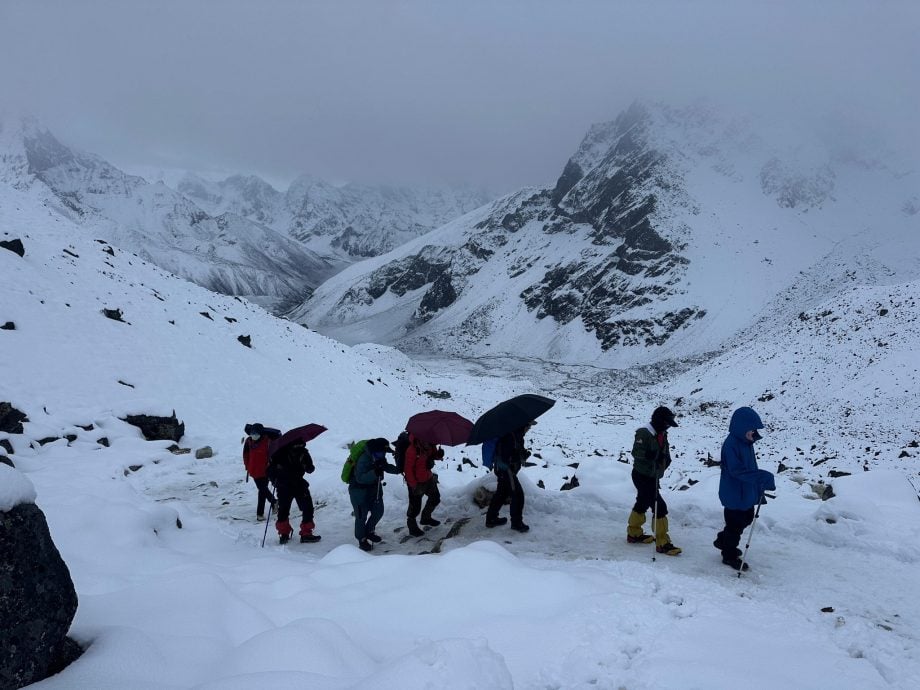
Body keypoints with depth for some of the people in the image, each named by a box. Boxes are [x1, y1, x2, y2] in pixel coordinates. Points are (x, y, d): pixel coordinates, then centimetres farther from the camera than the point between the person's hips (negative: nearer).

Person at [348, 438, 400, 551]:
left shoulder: (378, 457, -5)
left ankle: (369, 531, 40)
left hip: (374, 488, 9)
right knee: (361, 515, -2)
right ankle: (362, 539, 16)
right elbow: (360, 478, -35)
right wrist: (374, 473, -47)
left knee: (378, 511, 17)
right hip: (359, 490, -9)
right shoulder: (364, 459, -31)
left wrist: (397, 470, -6)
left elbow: (386, 466, 12)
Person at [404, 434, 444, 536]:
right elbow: (408, 469, -25)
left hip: (428, 478, 8)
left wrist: (439, 454, -18)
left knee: (435, 498, 23)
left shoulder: (430, 445, -11)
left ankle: (426, 517, 46)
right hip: (416, 482, -8)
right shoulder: (412, 450, -31)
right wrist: (414, 485, -22)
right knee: (415, 506, 4)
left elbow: (433, 454, 7)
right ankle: (412, 527, 27)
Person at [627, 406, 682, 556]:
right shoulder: (644, 433, -19)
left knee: (642, 504, 23)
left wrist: (665, 458, -6)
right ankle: (662, 543, -7)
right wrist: (652, 455, -40)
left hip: (652, 477, 10)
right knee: (660, 507, -12)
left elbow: (665, 453, 17)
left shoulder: (661, 435, 9)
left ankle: (634, 533, 40)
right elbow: (636, 452, -27)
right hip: (642, 476, -10)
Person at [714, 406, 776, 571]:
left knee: (747, 518, 23)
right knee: (736, 524, 6)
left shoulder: (747, 442, 2)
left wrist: (759, 487, 16)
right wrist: (762, 477, -34)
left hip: (747, 492, 9)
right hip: (734, 494, -9)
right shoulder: (731, 444, -26)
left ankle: (723, 540, 42)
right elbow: (736, 471, -30)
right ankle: (730, 556, 26)